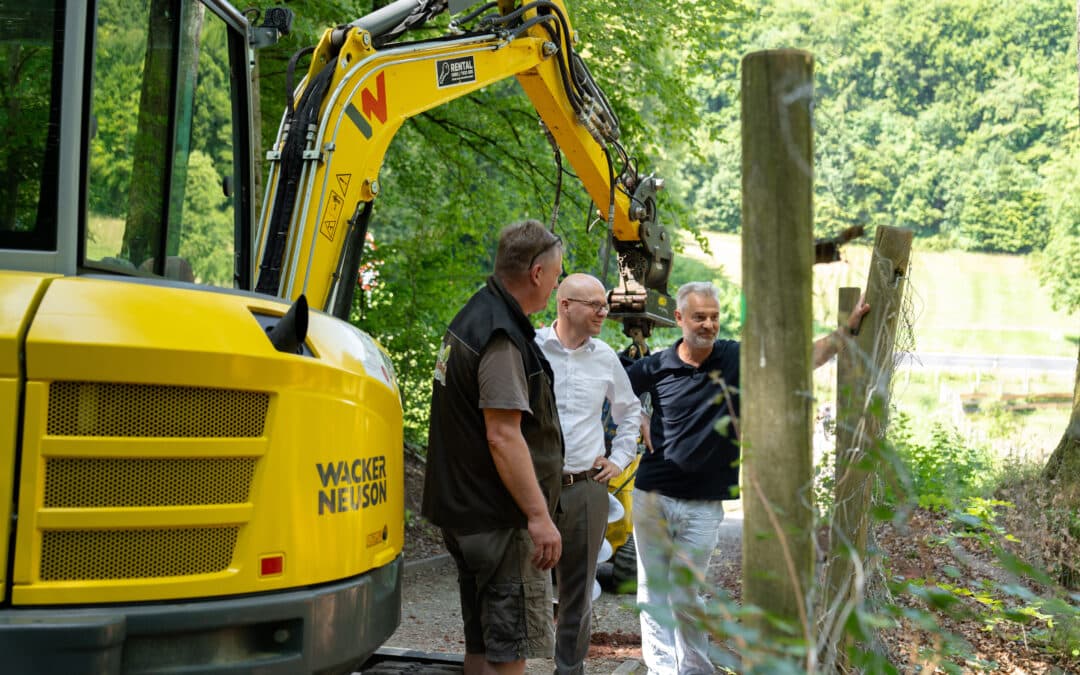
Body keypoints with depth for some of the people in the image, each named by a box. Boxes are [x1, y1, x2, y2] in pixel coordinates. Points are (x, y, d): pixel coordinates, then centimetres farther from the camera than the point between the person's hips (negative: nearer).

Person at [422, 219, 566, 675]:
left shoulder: (474, 319, 15)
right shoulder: (501, 337, -18)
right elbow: (502, 436, -25)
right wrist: (539, 516, -23)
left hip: (469, 512, 10)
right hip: (501, 518, -10)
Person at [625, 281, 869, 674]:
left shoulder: (739, 359, -3)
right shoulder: (657, 366, 0)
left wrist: (848, 330, -9)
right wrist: (640, 425, 3)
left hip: (702, 504, -2)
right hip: (652, 495, 2)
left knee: (684, 595, -1)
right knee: (652, 593, 5)